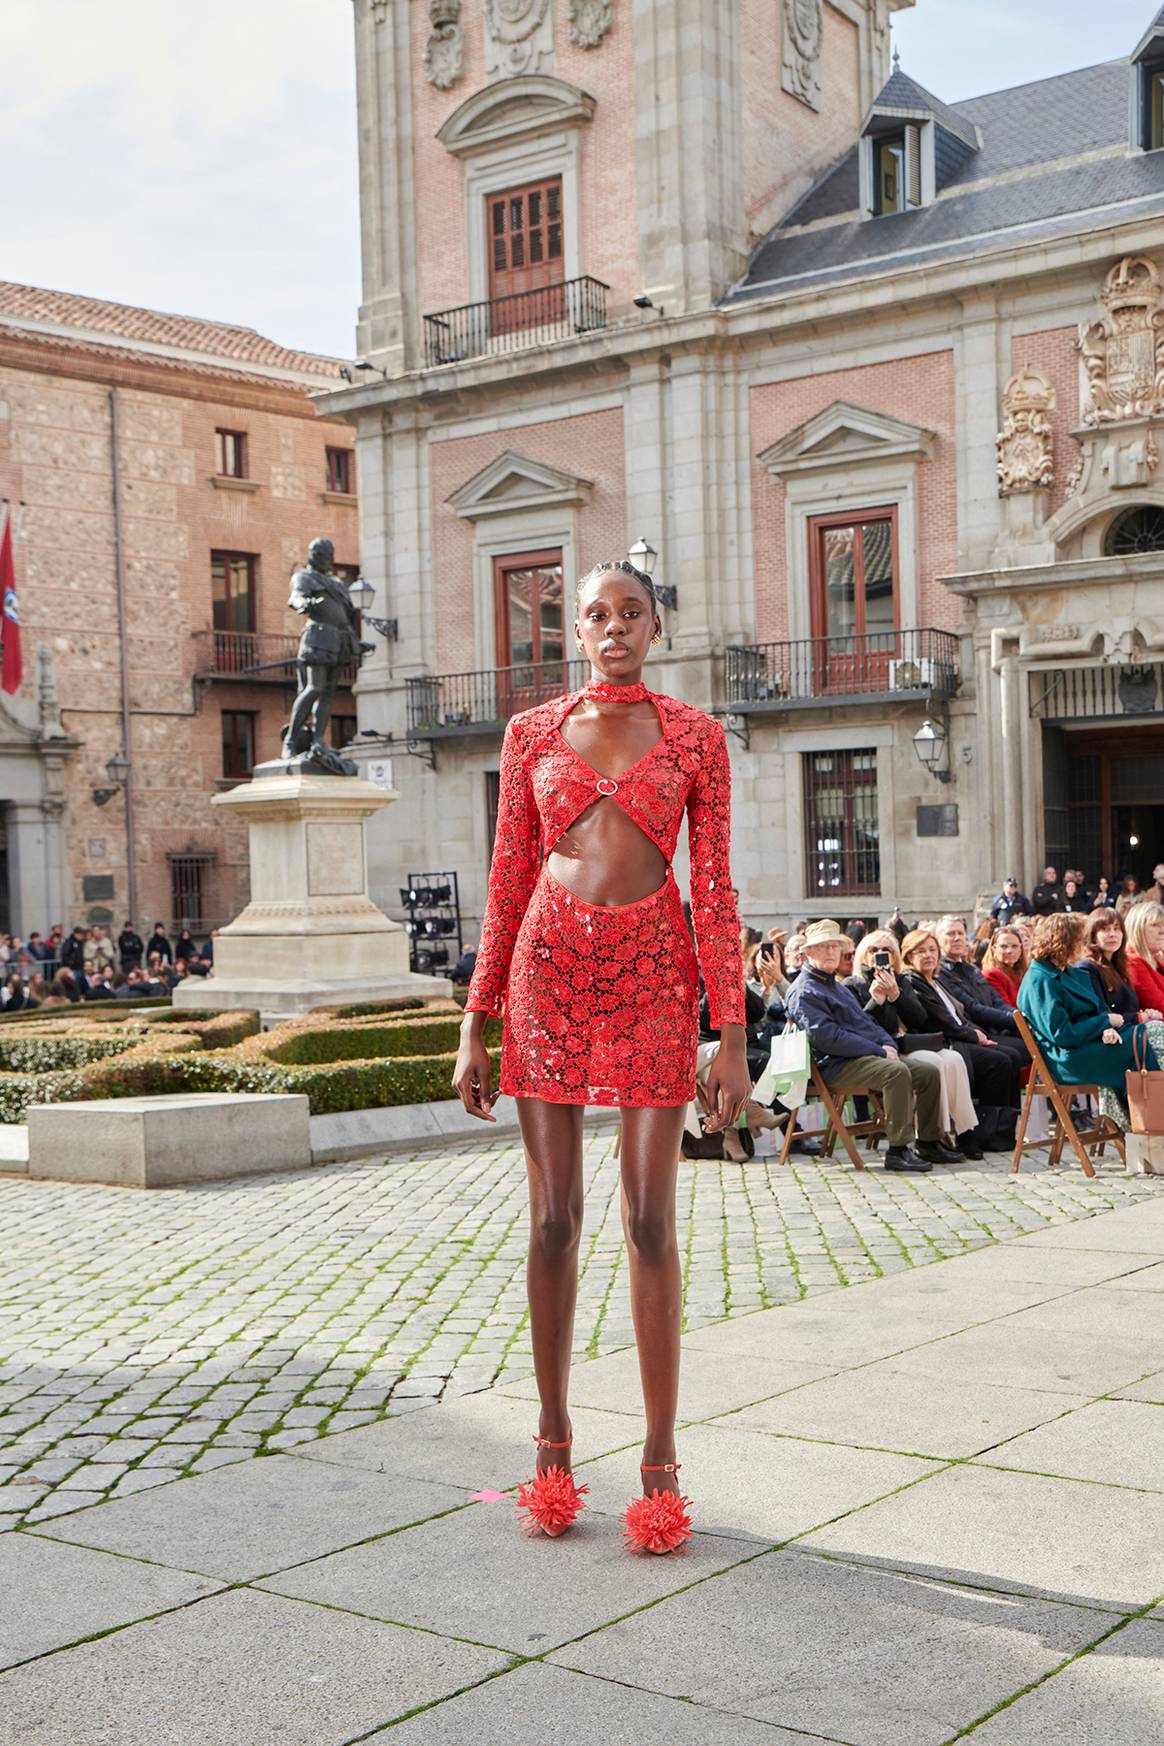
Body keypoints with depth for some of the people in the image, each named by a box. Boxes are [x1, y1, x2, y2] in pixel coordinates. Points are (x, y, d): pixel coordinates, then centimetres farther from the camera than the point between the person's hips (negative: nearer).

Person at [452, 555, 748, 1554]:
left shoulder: (694, 735, 6)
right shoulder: (533, 732, 9)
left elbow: (714, 889, 2)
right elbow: (508, 884, 8)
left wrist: (732, 1034, -4)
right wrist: (477, 1025, 5)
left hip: (652, 972, -1)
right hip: (548, 967, 2)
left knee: (650, 1220, -2)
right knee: (554, 1217, 5)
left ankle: (660, 1461, 7)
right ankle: (554, 1442, 17)